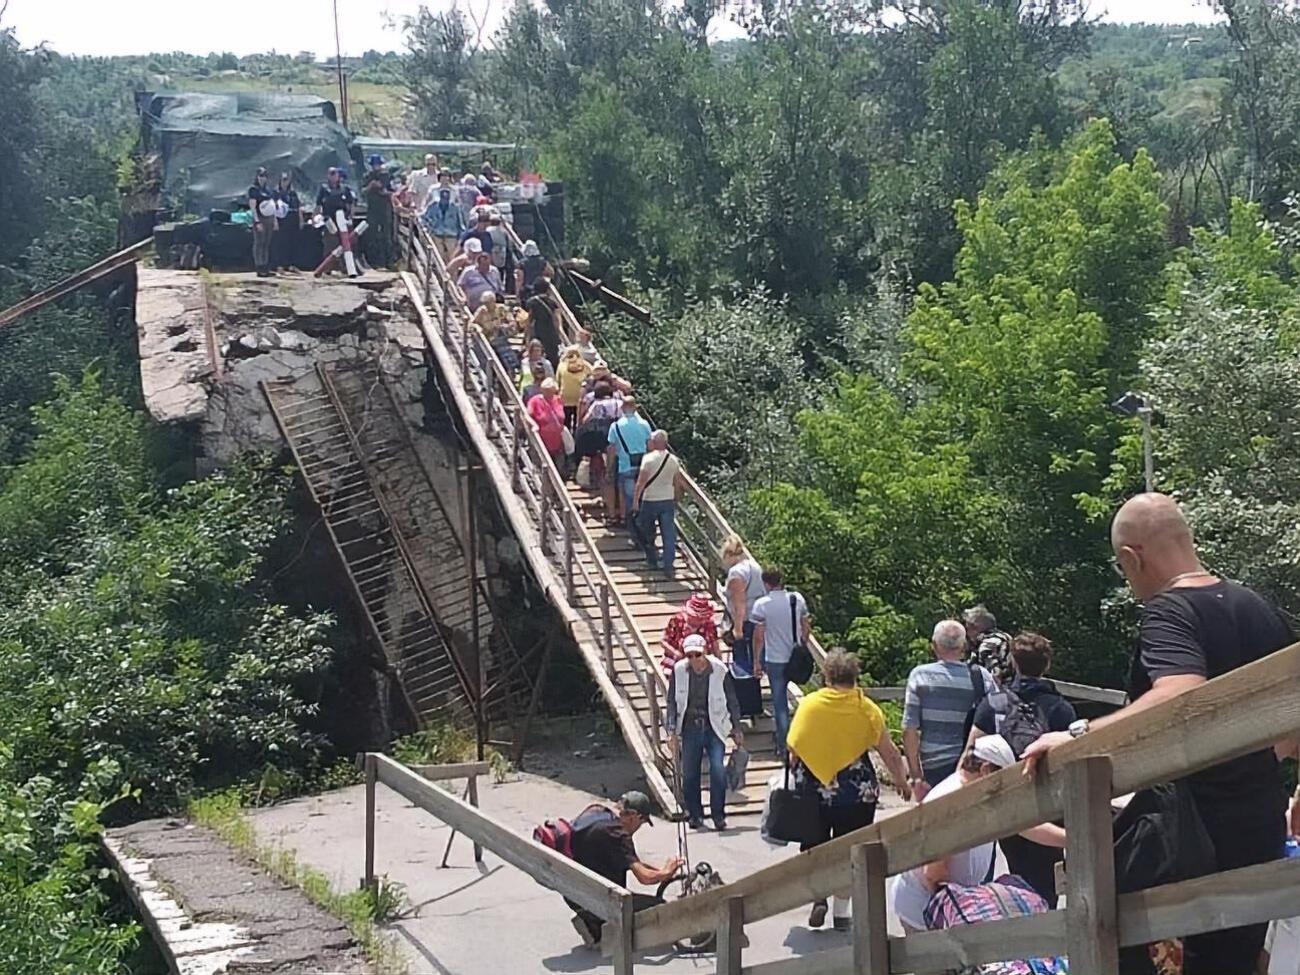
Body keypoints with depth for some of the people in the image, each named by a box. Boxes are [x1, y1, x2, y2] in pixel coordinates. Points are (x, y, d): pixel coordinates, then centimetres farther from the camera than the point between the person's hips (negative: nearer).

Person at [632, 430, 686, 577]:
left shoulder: (649, 458, -12)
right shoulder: (673, 460, 3)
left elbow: (641, 482, -15)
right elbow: (677, 483, 10)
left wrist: (635, 501, -10)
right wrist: (675, 500, 22)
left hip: (650, 501, -4)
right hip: (668, 500, 4)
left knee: (648, 533, 16)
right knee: (669, 534, 3)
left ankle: (652, 561, 23)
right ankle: (669, 567, -2)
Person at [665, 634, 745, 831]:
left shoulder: (719, 670, -9)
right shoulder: (679, 670, -6)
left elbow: (732, 701, 2)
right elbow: (672, 702, 2)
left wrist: (737, 729, 6)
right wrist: (672, 731, -2)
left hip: (714, 727, -2)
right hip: (690, 727, 2)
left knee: (718, 770, -13)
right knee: (689, 774, 3)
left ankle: (718, 815, 0)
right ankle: (695, 815, 19)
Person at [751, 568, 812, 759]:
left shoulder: (762, 604, -16)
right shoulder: (797, 598, -4)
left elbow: (759, 635, -14)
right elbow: (806, 627, 4)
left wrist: (756, 662, -5)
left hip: (775, 660, -4)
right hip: (795, 657, 4)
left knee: (779, 702, 6)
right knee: (783, 696, 25)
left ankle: (784, 746, 9)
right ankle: (781, 734, 36)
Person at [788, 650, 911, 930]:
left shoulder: (809, 704, -5)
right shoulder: (868, 709, -3)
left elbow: (794, 749, -5)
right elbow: (889, 752, 2)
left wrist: (795, 780, 10)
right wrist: (901, 781, 16)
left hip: (813, 790, 0)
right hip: (857, 792, 0)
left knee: (814, 846, 16)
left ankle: (818, 896, -2)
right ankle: (841, 913, 11)